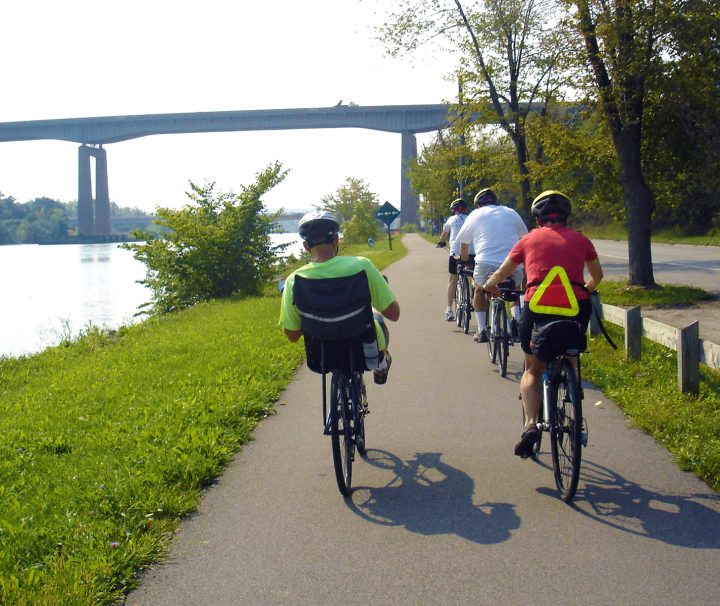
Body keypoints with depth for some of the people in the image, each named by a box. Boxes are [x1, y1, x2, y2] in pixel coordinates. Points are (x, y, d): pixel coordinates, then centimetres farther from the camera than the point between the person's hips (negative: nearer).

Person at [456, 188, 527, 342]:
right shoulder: (511, 213, 21)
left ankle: (481, 330, 18)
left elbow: (464, 245, 26)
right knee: (516, 288, 32)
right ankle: (516, 321, 11)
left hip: (485, 265, -1)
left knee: (479, 291, 28)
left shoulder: (475, 215, 17)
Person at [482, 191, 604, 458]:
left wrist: (489, 285, 49)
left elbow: (501, 273, 26)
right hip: (575, 313, 1)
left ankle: (530, 424, -3)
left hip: (537, 312, -1)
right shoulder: (580, 240, 15)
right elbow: (597, 276, 33)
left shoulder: (529, 240, 13)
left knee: (533, 371, 18)